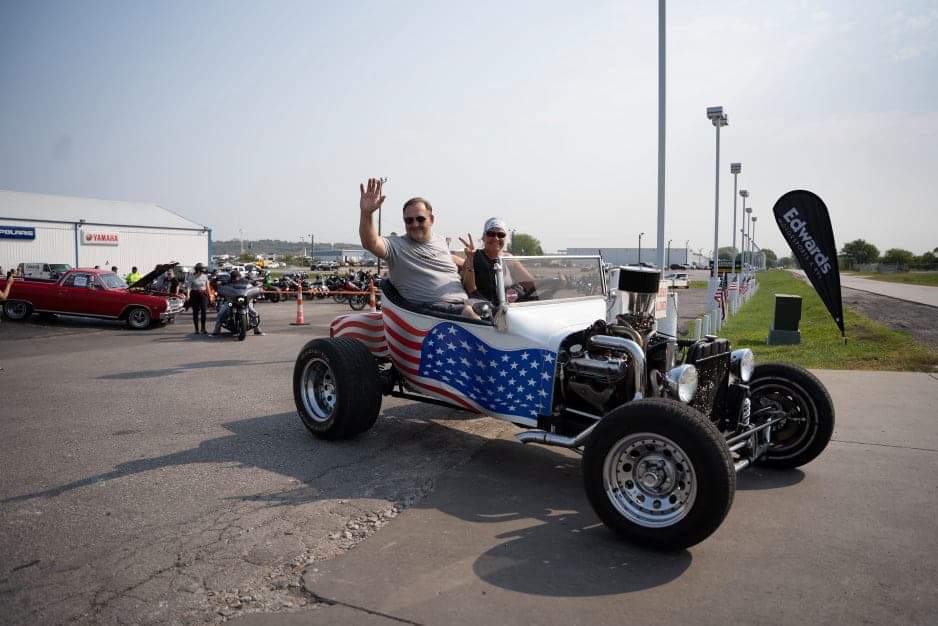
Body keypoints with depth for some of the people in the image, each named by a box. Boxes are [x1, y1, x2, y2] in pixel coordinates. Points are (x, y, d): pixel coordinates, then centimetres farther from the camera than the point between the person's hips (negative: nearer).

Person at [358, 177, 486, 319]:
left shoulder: (440, 241, 21)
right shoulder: (396, 245, 1)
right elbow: (371, 244, -19)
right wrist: (366, 213, -35)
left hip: (463, 302, 7)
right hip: (429, 309, -6)